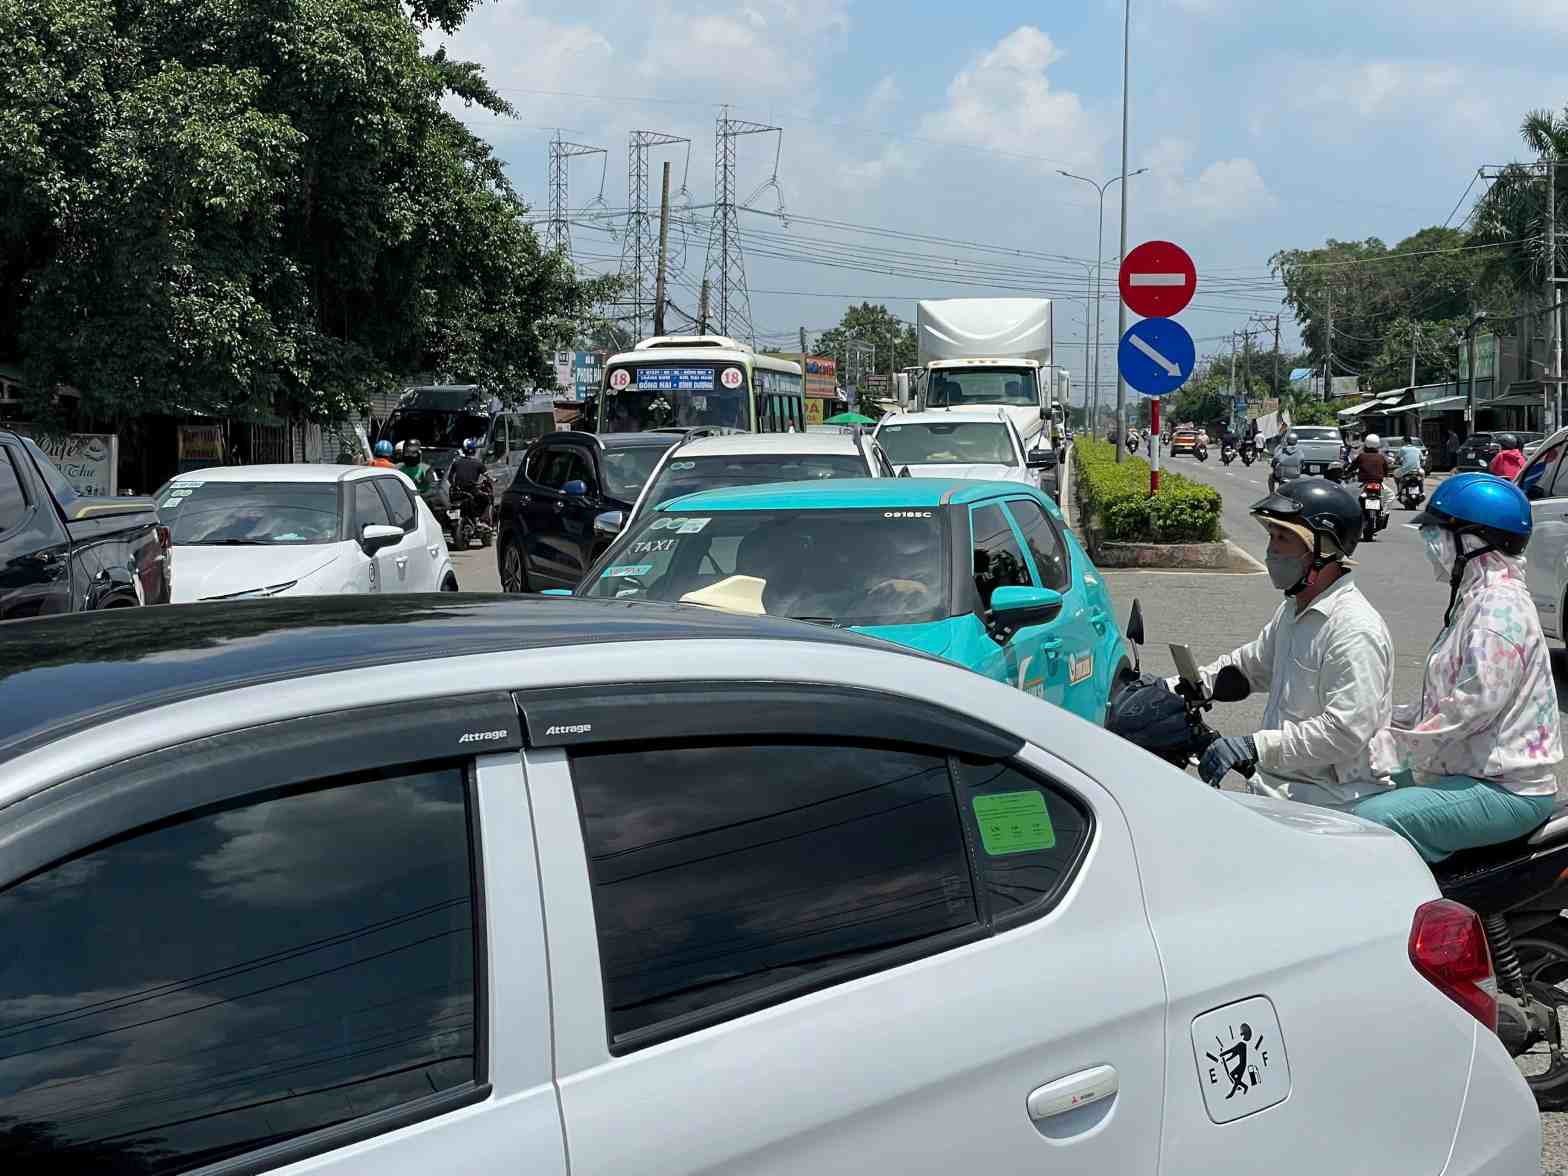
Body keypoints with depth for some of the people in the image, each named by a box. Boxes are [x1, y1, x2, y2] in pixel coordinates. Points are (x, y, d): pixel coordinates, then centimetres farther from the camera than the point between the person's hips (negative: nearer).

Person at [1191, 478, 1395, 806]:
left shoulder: (1355, 630, -17)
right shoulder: (1292, 611, 16)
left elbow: (1344, 732, -23)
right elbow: (1251, 663, 31)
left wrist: (1254, 747, -26)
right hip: (1282, 786, 9)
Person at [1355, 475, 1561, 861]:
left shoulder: (1500, 606, -18)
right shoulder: (1476, 598, 16)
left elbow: (1474, 705, -25)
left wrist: (1394, 748, -19)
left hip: (1505, 790, -11)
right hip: (1467, 769, 11)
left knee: (1371, 820, -25)